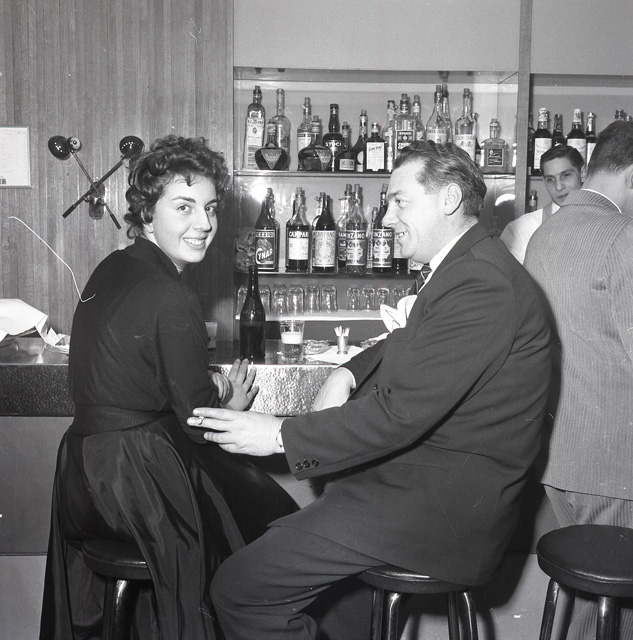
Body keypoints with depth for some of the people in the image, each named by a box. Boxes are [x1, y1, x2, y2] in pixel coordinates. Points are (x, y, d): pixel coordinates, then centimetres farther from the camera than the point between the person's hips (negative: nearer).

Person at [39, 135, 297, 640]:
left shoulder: (111, 269, 4)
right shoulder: (173, 302, -23)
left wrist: (208, 388, 8)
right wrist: (233, 406, 5)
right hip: (138, 475, -9)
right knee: (276, 520, 11)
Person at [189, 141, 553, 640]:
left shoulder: (483, 284, -22)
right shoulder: (465, 266, 11)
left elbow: (400, 414, -25)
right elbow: (409, 345, 23)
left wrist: (280, 434, -18)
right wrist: (348, 374, 2)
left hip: (443, 502, -10)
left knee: (239, 587, -11)